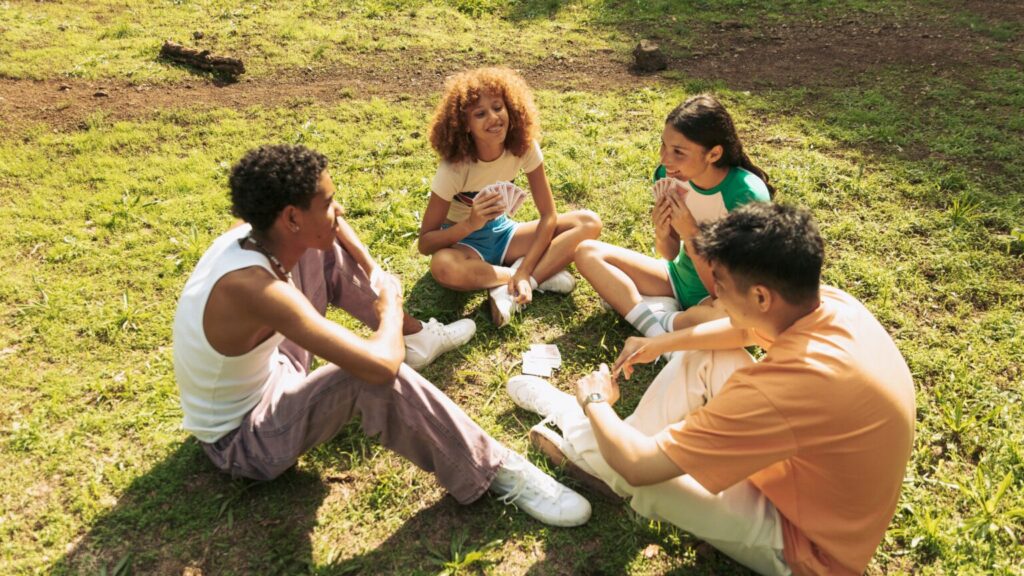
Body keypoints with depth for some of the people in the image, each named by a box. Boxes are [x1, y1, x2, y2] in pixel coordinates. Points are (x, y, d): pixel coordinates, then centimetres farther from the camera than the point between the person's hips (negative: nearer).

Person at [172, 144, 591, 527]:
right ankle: (494, 473, -19)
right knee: (375, 374, -35)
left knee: (325, 252, 2)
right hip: (241, 438, -8)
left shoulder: (248, 236, -12)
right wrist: (390, 304, -20)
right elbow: (382, 365, -42)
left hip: (265, 373, 9)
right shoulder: (254, 287, -38)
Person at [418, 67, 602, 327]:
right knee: (443, 266, -42)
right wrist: (471, 224, -41)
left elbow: (549, 215, -14)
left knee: (589, 222, -16)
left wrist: (524, 272, -27)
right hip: (463, 241, -4)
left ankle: (510, 291, -25)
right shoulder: (455, 168, -25)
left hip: (501, 232, 4)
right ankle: (542, 274, -22)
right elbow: (425, 243, -22)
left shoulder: (524, 147, -16)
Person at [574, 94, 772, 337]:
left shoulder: (747, 196, -28)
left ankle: (665, 322, -10)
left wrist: (690, 235, -32)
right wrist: (662, 235, -23)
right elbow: (671, 255, -1)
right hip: (682, 277, 5)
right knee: (587, 252, -6)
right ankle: (653, 322, -20)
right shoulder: (670, 176, -14)